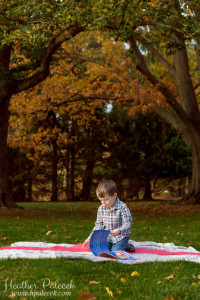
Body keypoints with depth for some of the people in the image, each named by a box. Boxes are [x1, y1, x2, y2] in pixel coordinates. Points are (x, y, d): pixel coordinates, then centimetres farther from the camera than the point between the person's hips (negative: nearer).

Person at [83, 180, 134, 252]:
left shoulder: (122, 207, -19)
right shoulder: (101, 208, 0)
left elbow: (127, 224, -22)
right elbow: (98, 225, 8)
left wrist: (119, 230, -43)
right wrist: (90, 238, 2)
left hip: (121, 237, -5)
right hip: (107, 237, 6)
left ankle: (125, 246, 6)